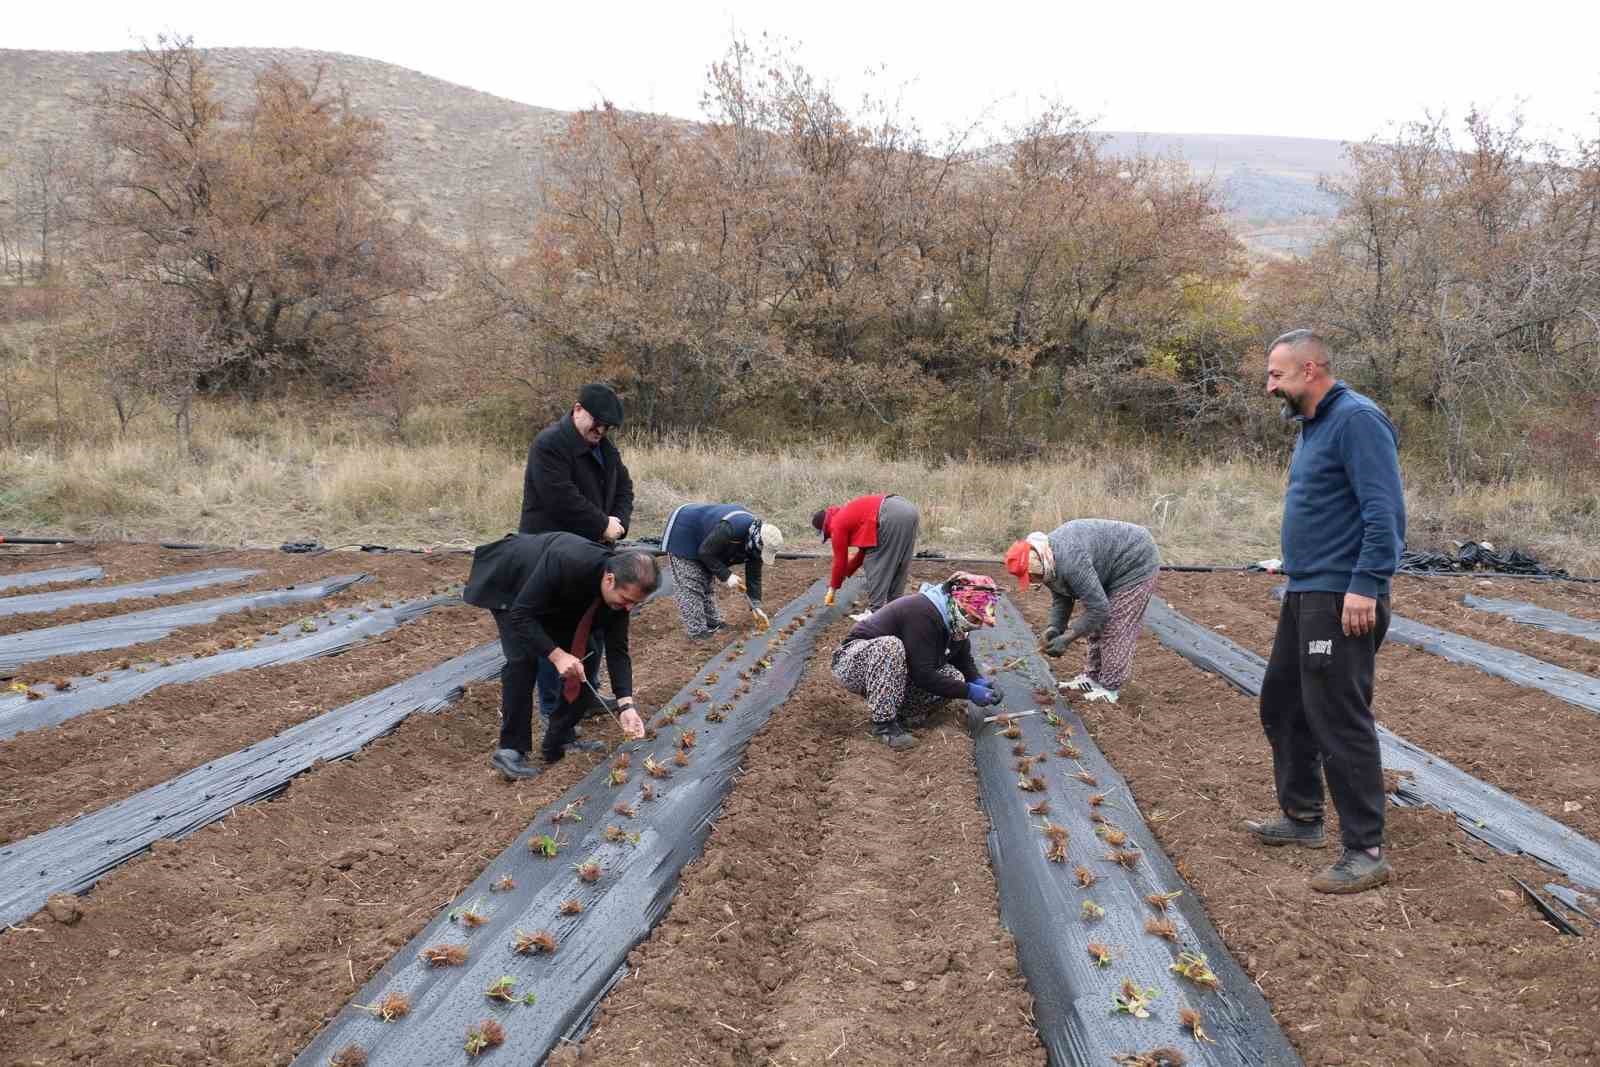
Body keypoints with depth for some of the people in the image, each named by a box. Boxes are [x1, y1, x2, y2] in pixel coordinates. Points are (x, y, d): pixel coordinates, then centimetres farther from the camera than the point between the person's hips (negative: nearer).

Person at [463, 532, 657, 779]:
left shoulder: (620, 590, -23)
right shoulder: (566, 563, -43)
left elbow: (617, 648, -16)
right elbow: (521, 614, -35)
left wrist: (626, 705, -25)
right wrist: (556, 655, -42)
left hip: (554, 597, 6)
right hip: (508, 583, -6)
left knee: (586, 655, -5)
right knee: (522, 658, -23)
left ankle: (558, 742, 8)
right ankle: (510, 750, -13)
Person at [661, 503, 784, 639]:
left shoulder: (754, 544, -11)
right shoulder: (729, 529, -39)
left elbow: (754, 576, -3)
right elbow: (705, 552, -29)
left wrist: (756, 607, -10)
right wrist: (726, 575, -28)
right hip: (682, 534, -8)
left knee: (706, 583, 14)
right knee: (690, 586, -9)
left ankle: (714, 624, 23)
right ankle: (698, 633, -6)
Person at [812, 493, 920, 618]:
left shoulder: (837, 524, 8)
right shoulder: (850, 514, 33)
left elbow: (840, 560, 13)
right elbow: (866, 548, 37)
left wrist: (832, 589, 24)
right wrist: (846, 573, 40)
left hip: (891, 516, -9)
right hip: (909, 509, 9)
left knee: (875, 565, 2)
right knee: (897, 567, 18)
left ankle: (875, 612, 1)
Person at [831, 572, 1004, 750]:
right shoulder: (922, 613, -31)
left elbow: (963, 658, 10)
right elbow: (923, 675, -31)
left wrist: (978, 681, -10)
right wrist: (968, 691, -27)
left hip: (896, 672, 8)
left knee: (954, 678, -12)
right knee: (889, 646, -41)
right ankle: (883, 723, -31)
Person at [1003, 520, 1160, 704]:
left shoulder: (1070, 562, -36)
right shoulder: (1048, 561, -6)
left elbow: (1099, 608, -32)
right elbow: (1061, 599, 5)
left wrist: (1066, 638, -26)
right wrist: (1055, 627, -12)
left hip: (1137, 562, -10)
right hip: (1110, 568, 10)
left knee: (1116, 628, -9)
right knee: (1097, 623, 12)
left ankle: (1110, 688, -1)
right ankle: (1093, 677, 21)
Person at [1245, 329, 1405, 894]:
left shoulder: (1357, 419, -15)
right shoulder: (1313, 425, 15)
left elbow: (1385, 512, -22)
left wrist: (1366, 587, -26)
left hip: (1341, 601, -10)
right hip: (1304, 595, 11)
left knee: (1339, 720, -7)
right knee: (1282, 705, 18)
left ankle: (1365, 852, 3)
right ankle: (1302, 817, 32)